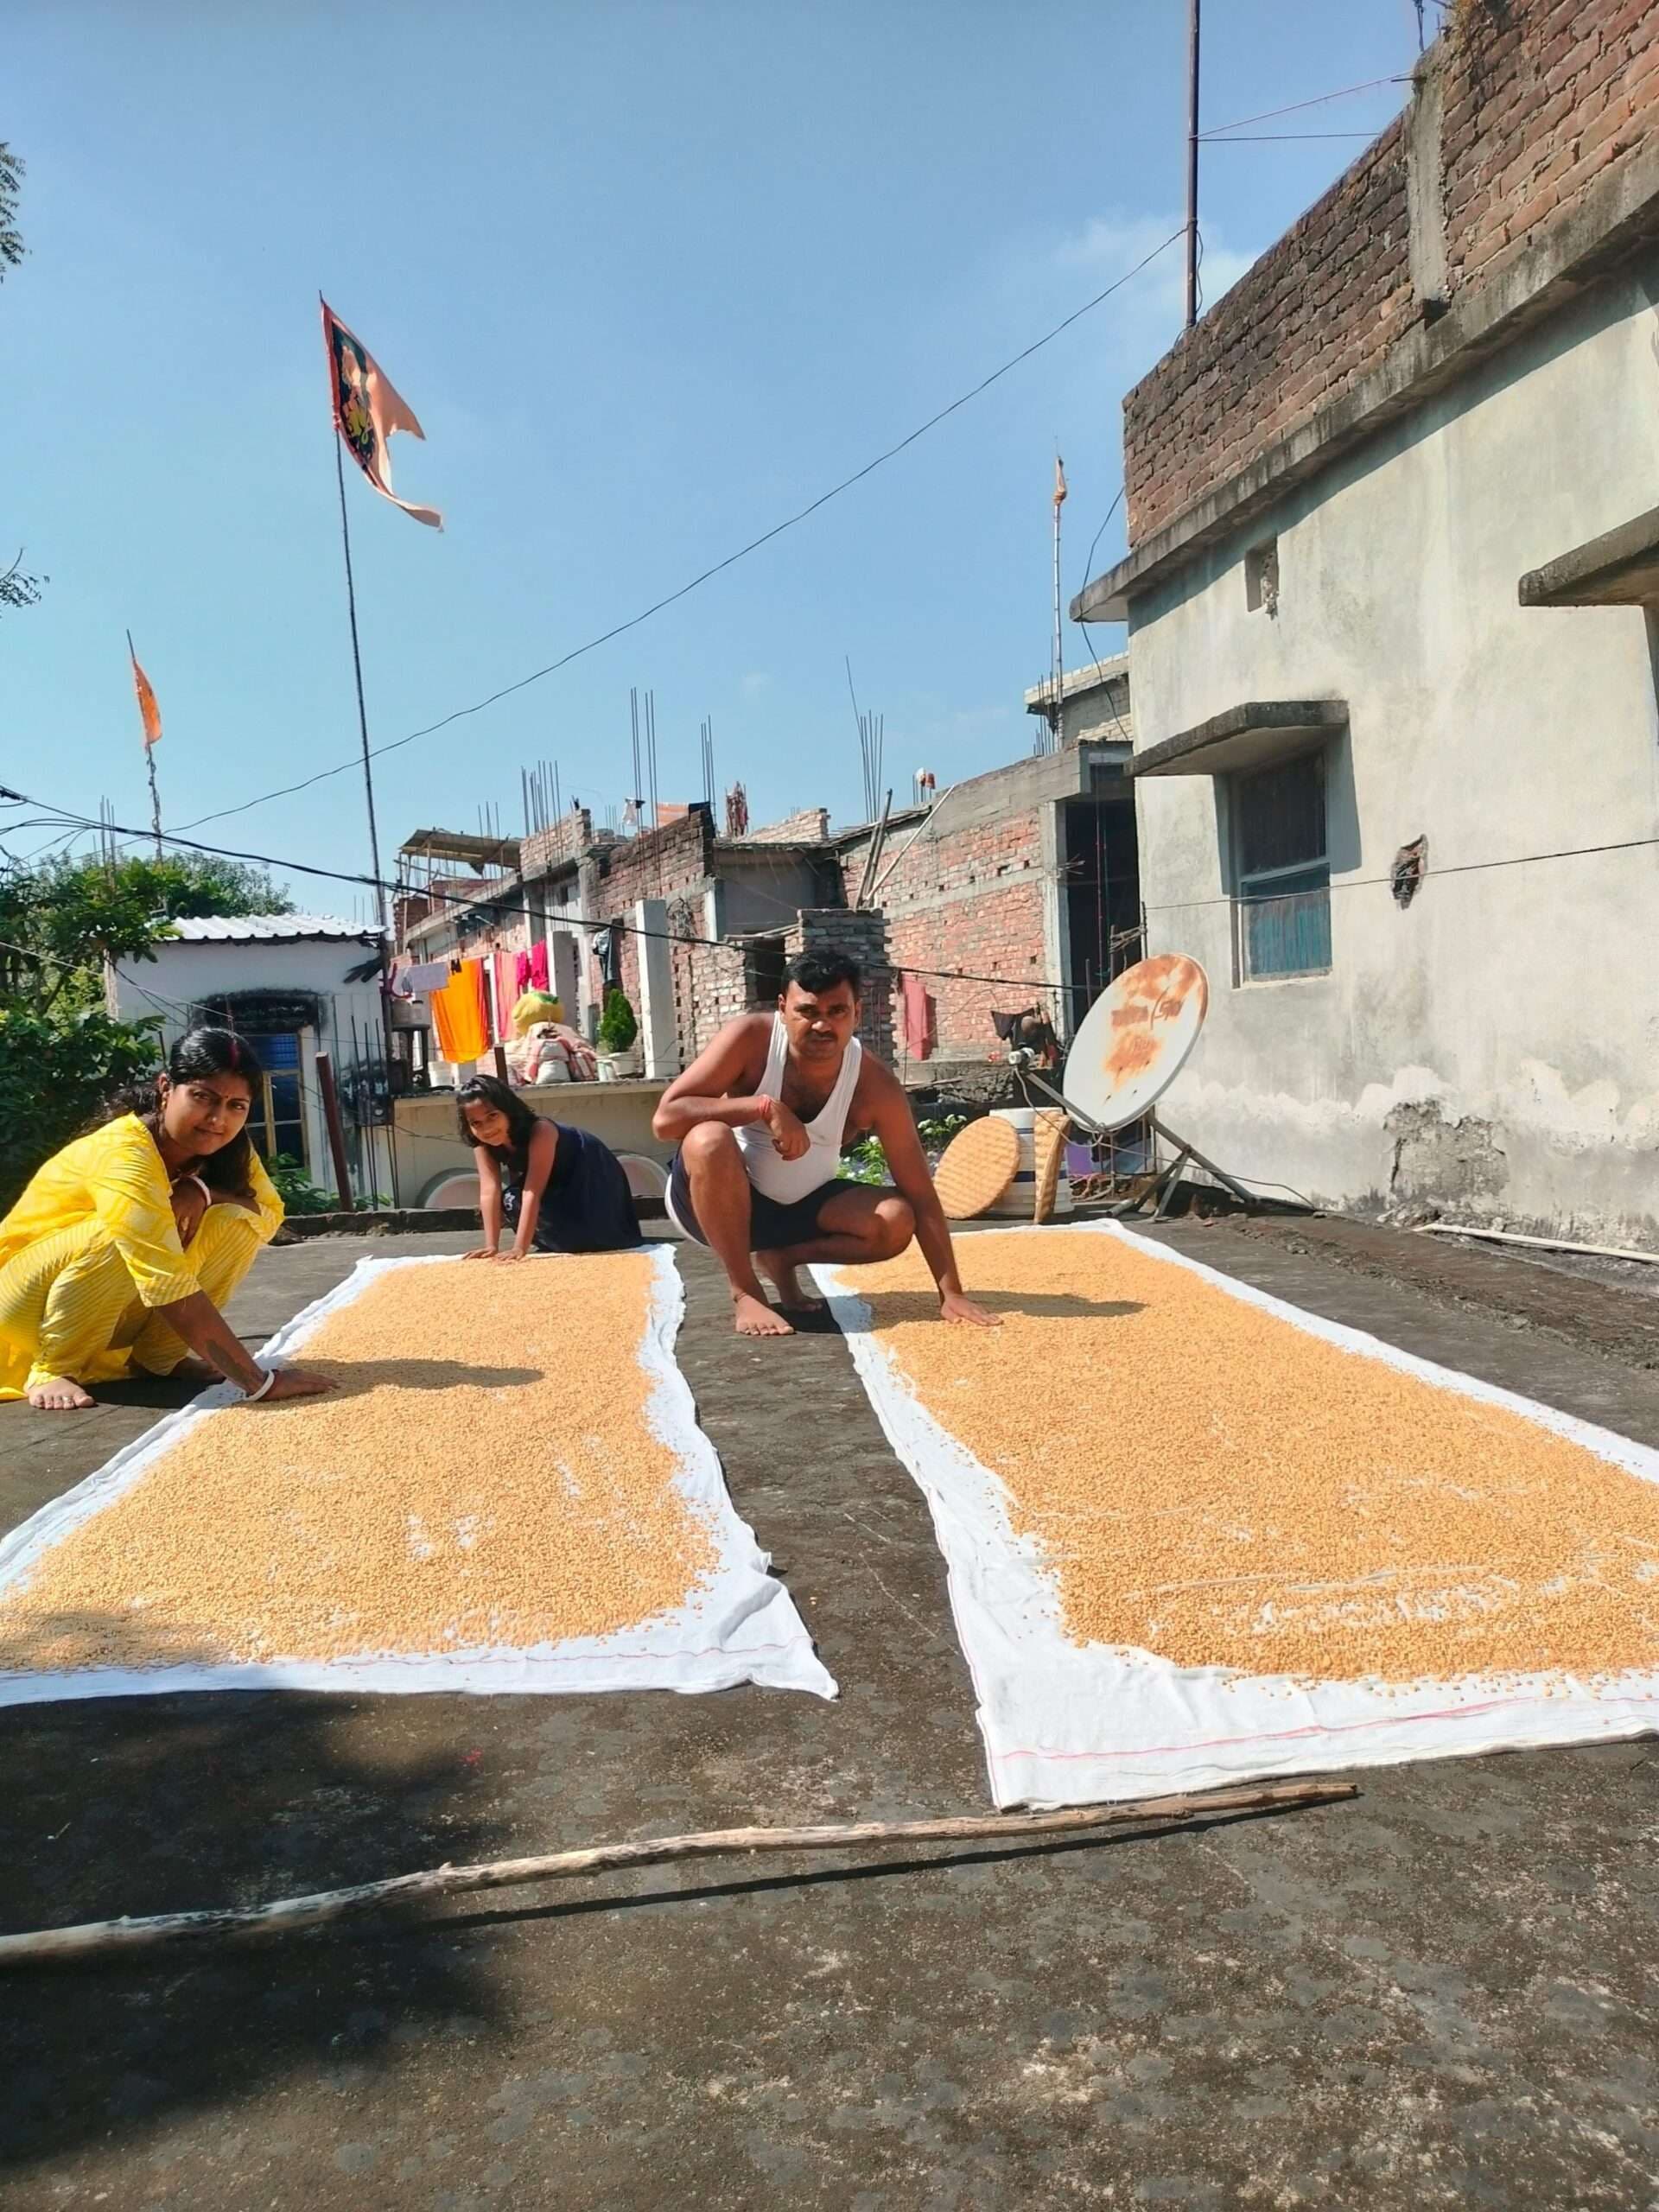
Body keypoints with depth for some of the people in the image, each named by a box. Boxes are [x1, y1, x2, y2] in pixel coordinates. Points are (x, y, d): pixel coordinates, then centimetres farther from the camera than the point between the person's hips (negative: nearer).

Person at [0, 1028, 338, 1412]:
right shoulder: (125, 1156, -32)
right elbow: (171, 1286, -39)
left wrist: (202, 1191, -30)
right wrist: (260, 1381, -42)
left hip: (118, 1310, 6)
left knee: (235, 1221, -15)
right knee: (122, 1240, -36)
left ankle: (154, 1356, -4)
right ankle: (51, 1370, -15)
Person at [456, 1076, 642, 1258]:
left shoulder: (540, 1132, -40)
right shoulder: (484, 1144, -22)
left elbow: (533, 1193, -45)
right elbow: (489, 1191, -29)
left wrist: (520, 1248, -51)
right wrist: (491, 1246, -39)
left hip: (591, 1172, -6)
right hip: (557, 1182, 6)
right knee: (511, 1200, -17)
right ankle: (553, 1246, 4)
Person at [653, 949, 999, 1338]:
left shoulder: (875, 1085, -17)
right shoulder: (751, 1037, -23)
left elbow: (919, 1194, -15)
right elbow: (665, 1118, -28)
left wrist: (951, 1293, -19)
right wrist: (764, 1106, -36)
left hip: (800, 1204, 3)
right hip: (717, 1200, -3)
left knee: (896, 1222, -21)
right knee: (710, 1139, -36)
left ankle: (781, 1256, 5)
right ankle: (744, 1292, -20)